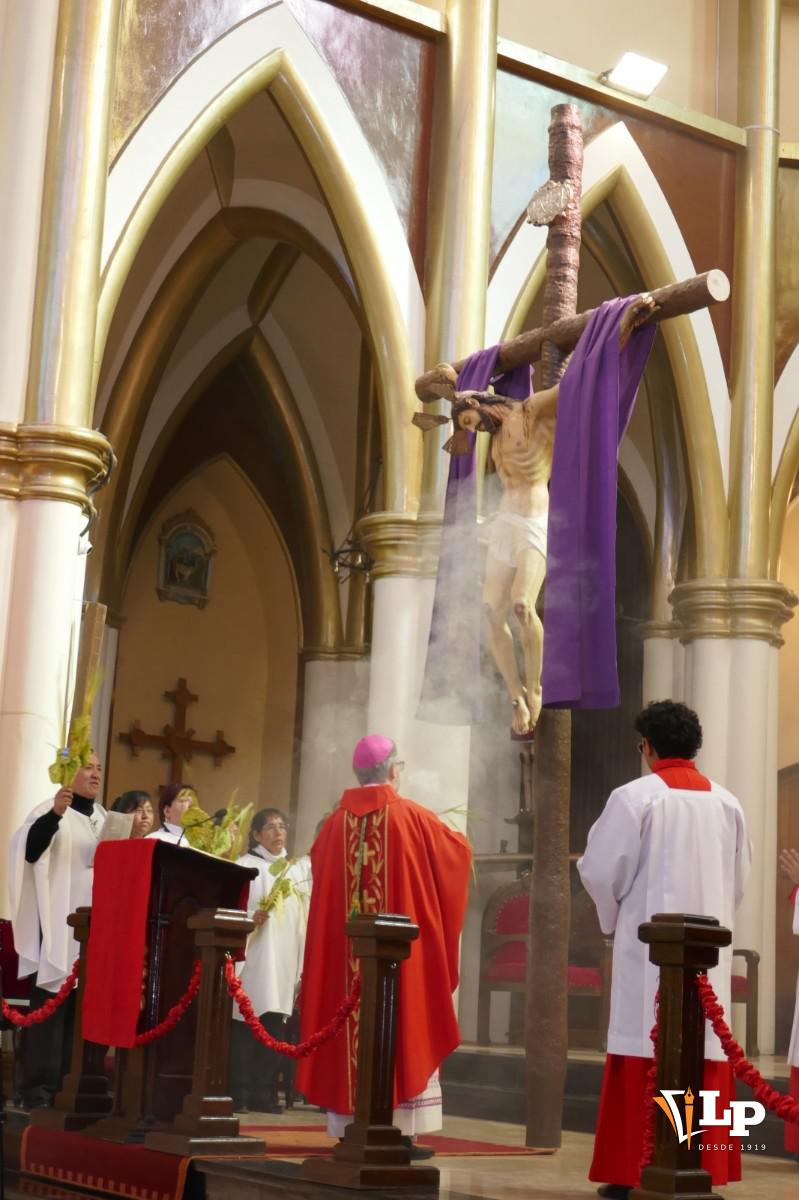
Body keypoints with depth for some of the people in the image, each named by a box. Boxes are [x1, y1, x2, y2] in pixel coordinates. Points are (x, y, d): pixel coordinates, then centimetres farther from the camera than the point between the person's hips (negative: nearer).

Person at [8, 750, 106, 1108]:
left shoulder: (103, 817, 16)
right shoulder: (50, 811, -6)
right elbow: (30, 850, -24)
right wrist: (55, 814, -40)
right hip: (59, 926, -7)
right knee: (51, 1005, -9)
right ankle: (38, 1091, -7)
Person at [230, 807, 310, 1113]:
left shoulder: (298, 869, 17)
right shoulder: (245, 866, 3)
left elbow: (304, 916, 15)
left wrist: (304, 962, 7)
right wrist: (250, 918, -22)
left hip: (285, 959, 4)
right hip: (254, 957, -4)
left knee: (275, 1026, 2)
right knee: (247, 1023, -5)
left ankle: (264, 1093, 9)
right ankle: (238, 1094, 0)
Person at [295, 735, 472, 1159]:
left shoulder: (335, 823, 3)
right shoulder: (413, 817, -5)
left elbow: (320, 868, 20)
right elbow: (459, 851, 8)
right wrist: (450, 834, 30)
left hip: (344, 948, 3)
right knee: (403, 1028, 1)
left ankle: (351, 1127, 7)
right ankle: (400, 1128, -1)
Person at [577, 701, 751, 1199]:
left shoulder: (635, 797, -8)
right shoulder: (727, 803, 6)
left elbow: (602, 870, -7)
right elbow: (739, 880, 11)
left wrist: (613, 919, 11)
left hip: (650, 947, -4)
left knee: (645, 1055, -1)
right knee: (703, 1054, 7)